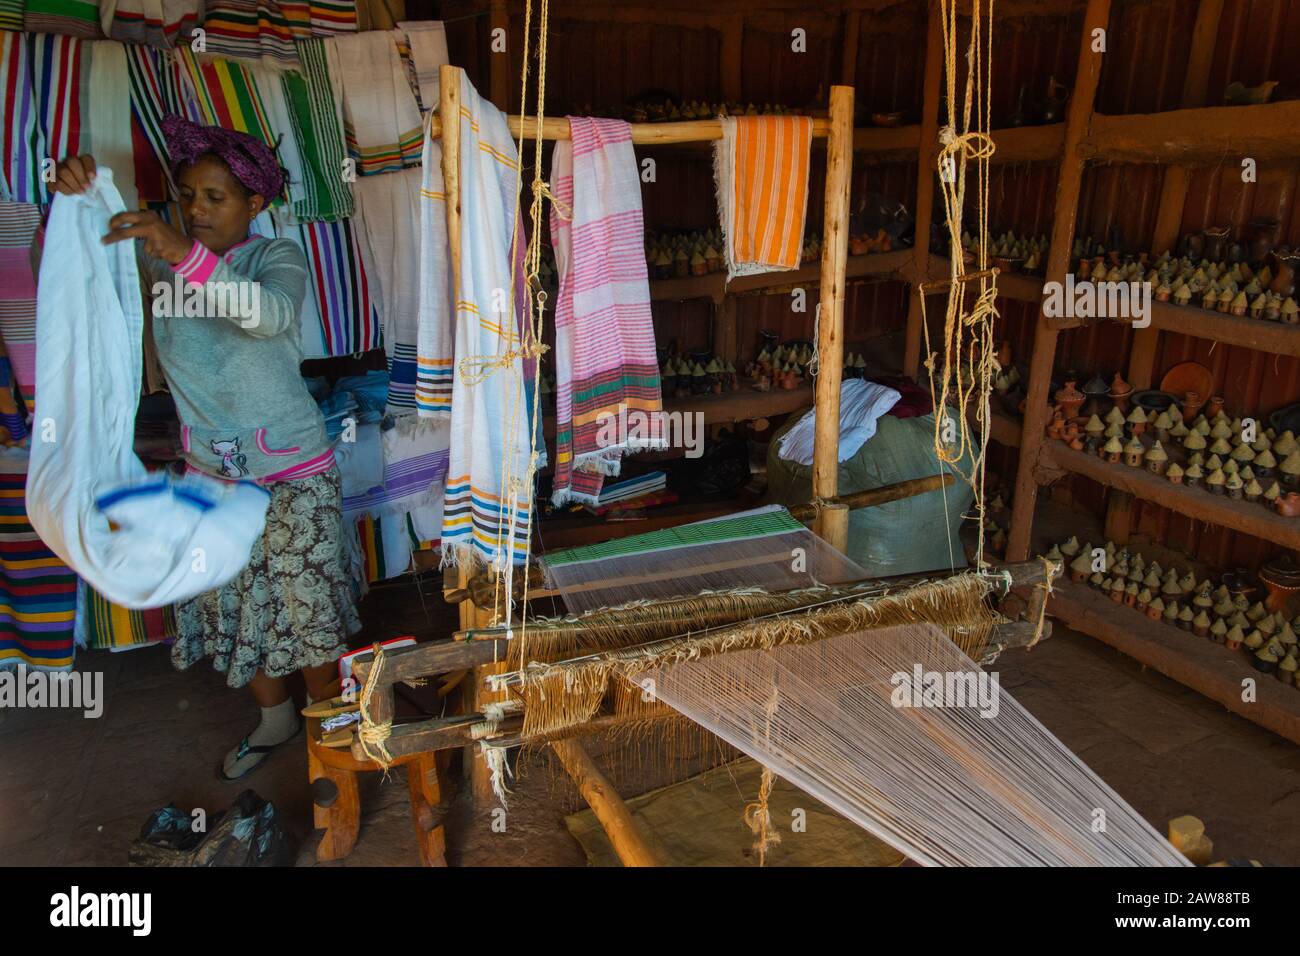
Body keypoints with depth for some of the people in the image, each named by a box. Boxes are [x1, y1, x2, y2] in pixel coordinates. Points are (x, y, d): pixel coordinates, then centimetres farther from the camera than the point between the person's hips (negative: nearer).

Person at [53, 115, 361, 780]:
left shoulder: (277, 257, -8)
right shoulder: (158, 255, 4)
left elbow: (272, 315, -31)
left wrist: (189, 256, -43)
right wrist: (72, 199, -26)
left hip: (291, 466, -4)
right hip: (210, 466, 5)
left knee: (304, 600, 2)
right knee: (230, 602, 14)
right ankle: (275, 718, 36)